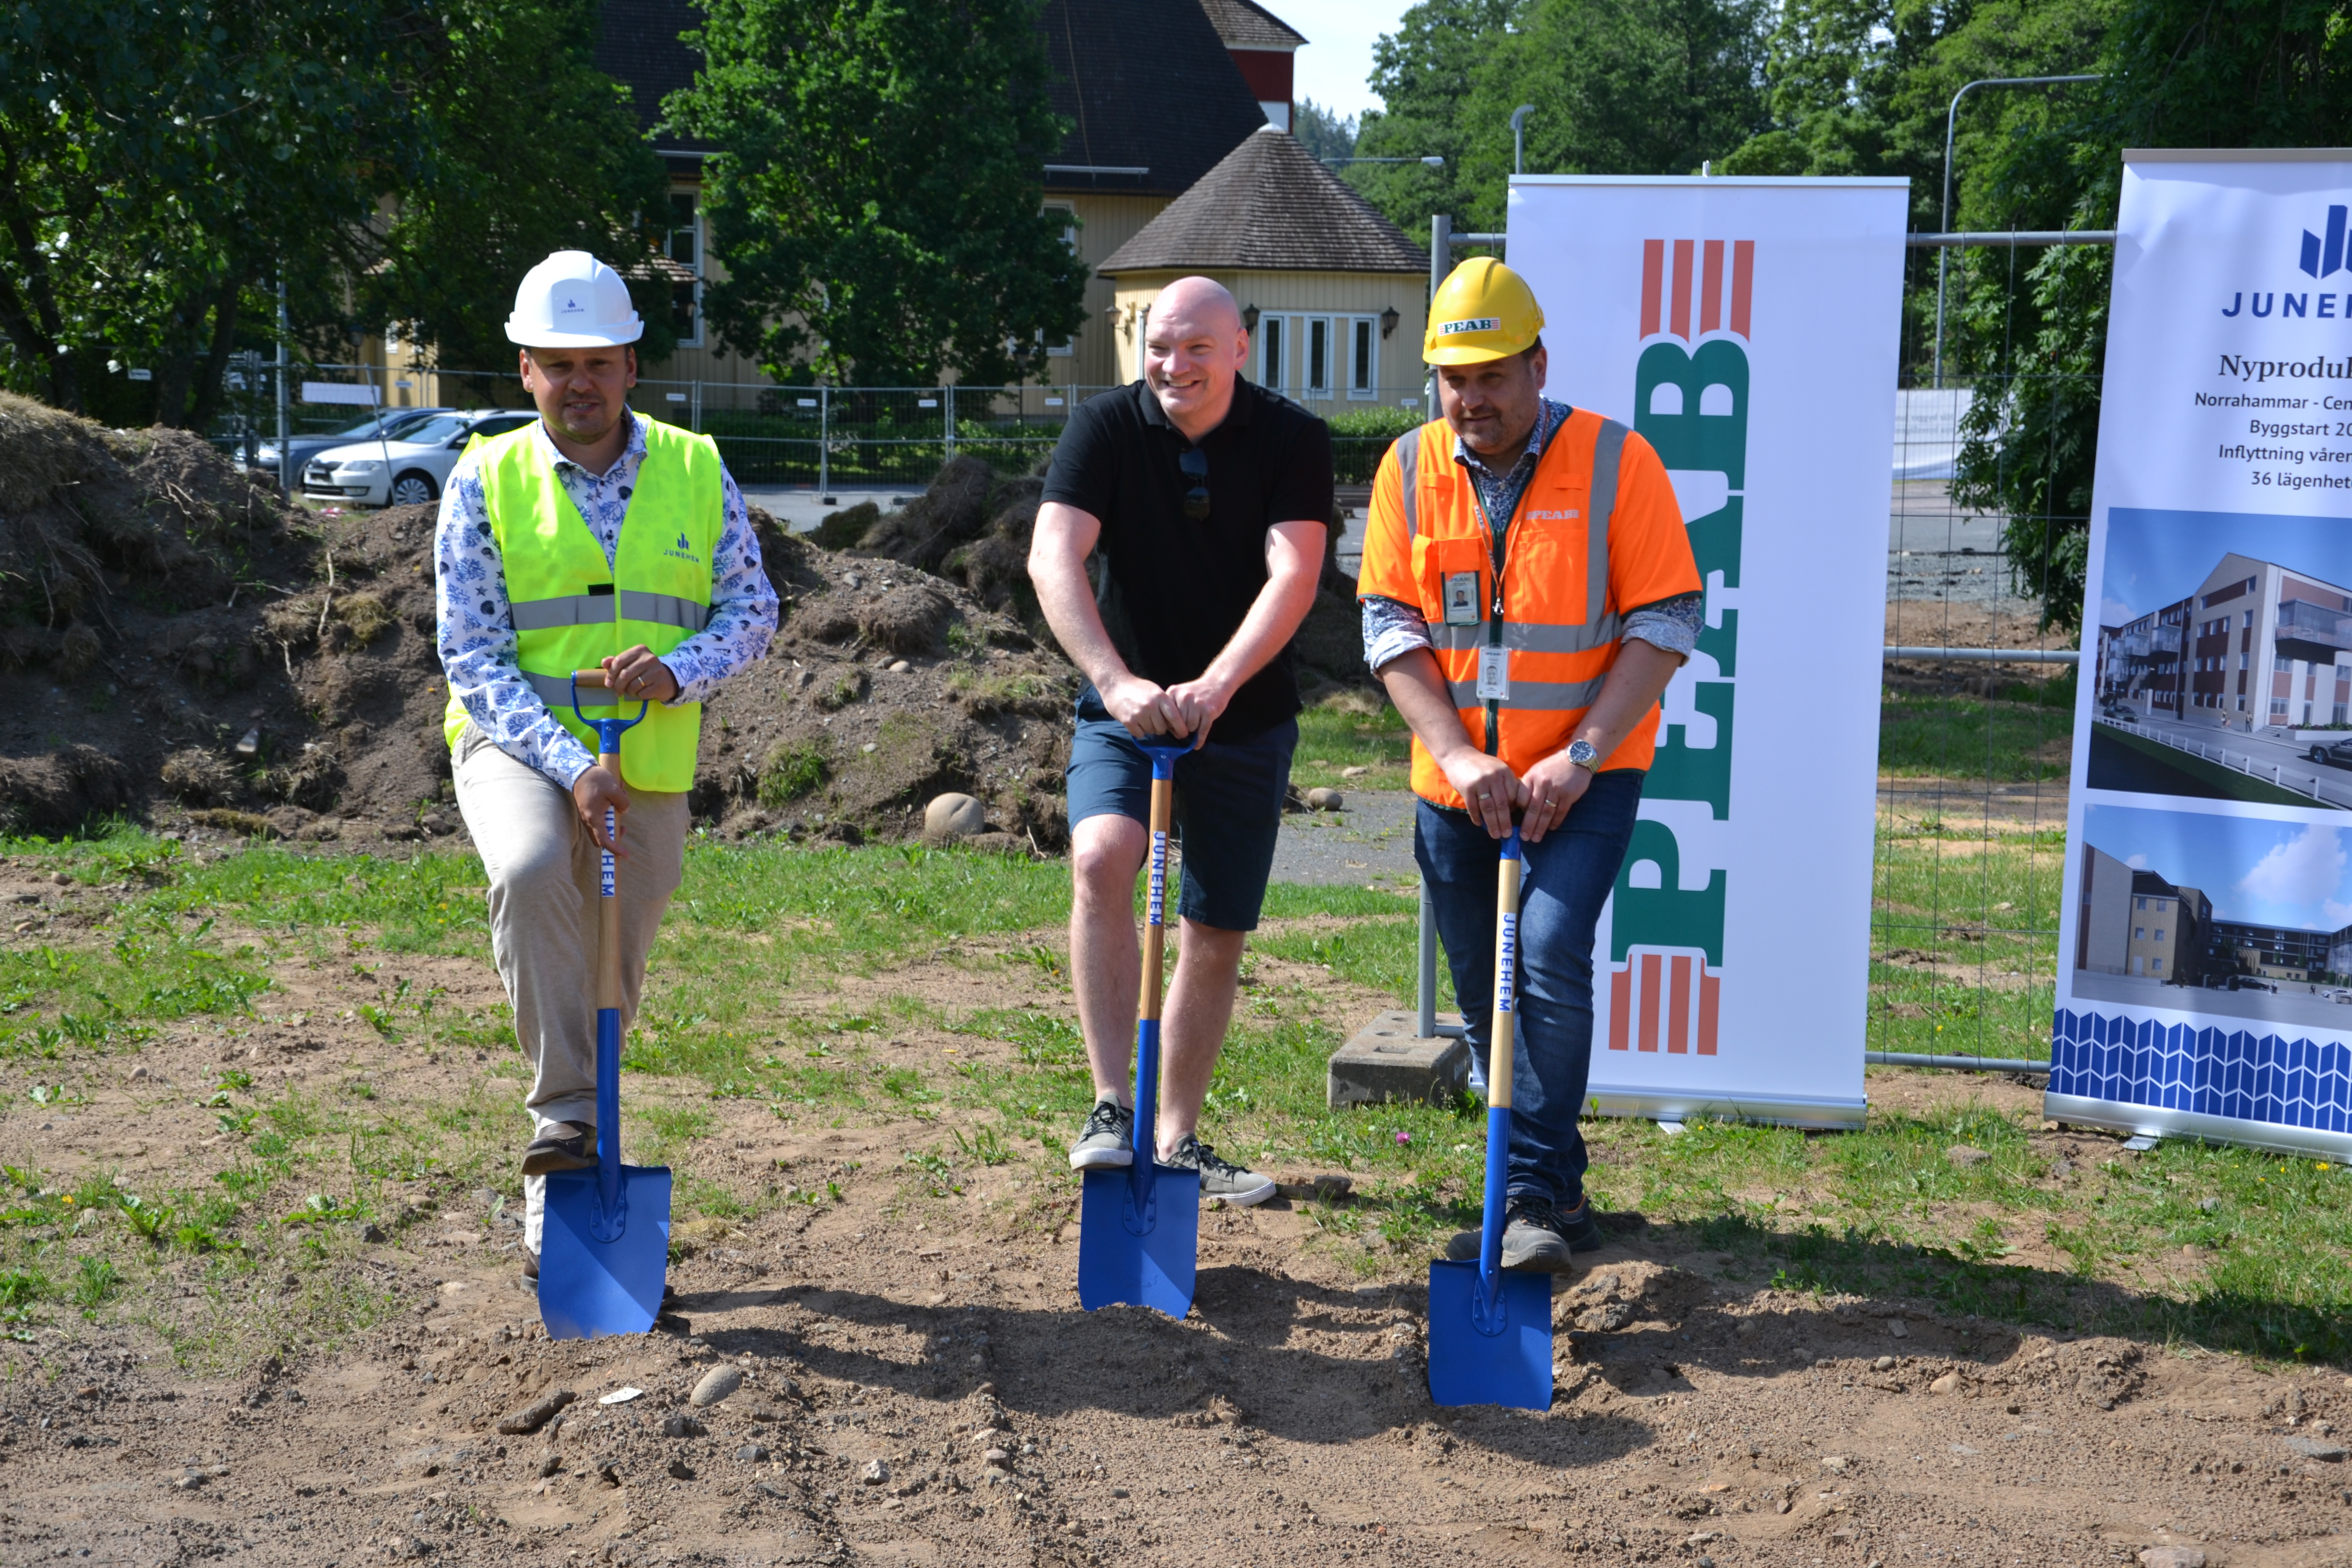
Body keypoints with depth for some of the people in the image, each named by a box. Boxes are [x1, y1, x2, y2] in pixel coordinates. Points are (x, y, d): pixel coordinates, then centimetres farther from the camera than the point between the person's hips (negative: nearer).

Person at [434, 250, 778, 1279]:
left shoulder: (696, 471, 1)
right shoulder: (485, 480, -5)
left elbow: (754, 610, 2)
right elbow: (473, 656, -9)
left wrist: (679, 670, -20)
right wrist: (569, 764, -23)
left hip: (651, 766, 3)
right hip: (516, 744, -2)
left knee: (610, 985, 10)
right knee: (532, 870, -36)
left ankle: (557, 1206, 30)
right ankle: (562, 1115, -24)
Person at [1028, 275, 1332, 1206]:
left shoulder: (1293, 441, -9)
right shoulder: (1105, 428, -9)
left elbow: (1292, 577, -21)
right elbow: (1053, 558, -21)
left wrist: (1215, 686, -36)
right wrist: (1116, 682, -36)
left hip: (1246, 722, 1)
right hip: (1122, 712, -1)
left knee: (1215, 938, 6)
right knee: (1101, 860, -28)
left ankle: (1178, 1139, 22)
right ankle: (1111, 1106, -22)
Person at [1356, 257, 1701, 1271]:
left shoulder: (1615, 462, -7)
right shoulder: (1410, 469, 2)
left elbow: (1665, 625, -9)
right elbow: (1391, 627, -2)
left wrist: (1578, 756, -17)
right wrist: (1456, 756, -13)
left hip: (1584, 779, -4)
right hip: (1455, 783, 4)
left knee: (1551, 959, -20)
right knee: (1484, 995, 10)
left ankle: (1538, 1196, -9)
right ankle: (1553, 1189, 25)